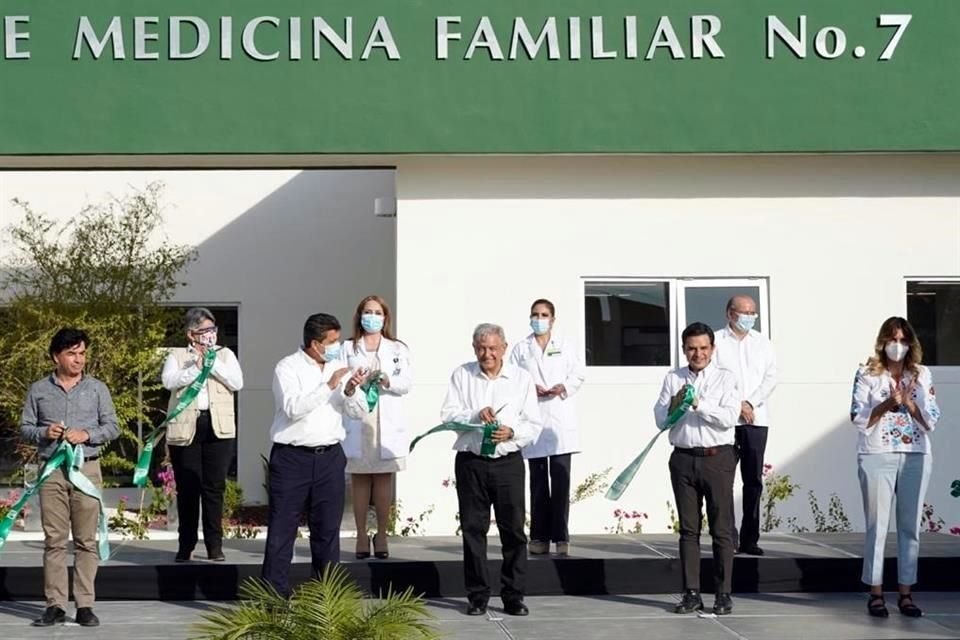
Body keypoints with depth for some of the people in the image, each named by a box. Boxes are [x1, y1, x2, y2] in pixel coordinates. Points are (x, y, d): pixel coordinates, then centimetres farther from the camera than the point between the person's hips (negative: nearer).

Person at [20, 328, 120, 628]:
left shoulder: (97, 388, 7)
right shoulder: (38, 390, 8)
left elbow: (112, 427, 6)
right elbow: (25, 428, 10)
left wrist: (88, 434, -11)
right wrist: (44, 433, -10)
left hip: (87, 469, 0)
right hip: (51, 471, 1)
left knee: (86, 540, -1)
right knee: (54, 540, 1)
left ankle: (85, 605, 3)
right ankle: (55, 605, 5)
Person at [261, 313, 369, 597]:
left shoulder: (339, 367, 11)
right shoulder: (288, 367, -4)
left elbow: (359, 412, 9)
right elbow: (293, 407, -20)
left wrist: (351, 392, -11)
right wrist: (329, 386, -21)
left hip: (330, 456, 5)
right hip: (292, 457, -5)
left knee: (328, 529, 9)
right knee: (282, 530, -1)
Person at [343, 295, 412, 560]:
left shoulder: (398, 349, 13)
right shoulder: (347, 348, 10)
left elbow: (406, 383, 1)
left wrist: (387, 381, -18)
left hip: (387, 422, 1)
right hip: (356, 421, -1)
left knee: (384, 479, 1)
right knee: (359, 479, 1)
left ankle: (381, 535, 8)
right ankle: (361, 536, 6)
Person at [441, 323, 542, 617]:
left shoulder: (522, 378, 7)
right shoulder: (461, 375, 7)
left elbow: (534, 425, 5)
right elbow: (448, 415, 0)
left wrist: (512, 433, -15)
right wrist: (476, 415, -16)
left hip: (508, 462, 0)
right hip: (470, 462, 0)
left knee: (513, 529, 0)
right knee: (473, 529, 3)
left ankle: (514, 596, 9)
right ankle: (477, 596, 12)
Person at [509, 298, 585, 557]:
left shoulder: (566, 345, 14)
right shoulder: (521, 349, 13)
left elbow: (579, 374, 8)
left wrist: (563, 387, -11)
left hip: (560, 419, 0)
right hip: (532, 418, 1)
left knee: (561, 479, -5)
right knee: (538, 481, 3)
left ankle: (561, 537, -2)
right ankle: (539, 537, 6)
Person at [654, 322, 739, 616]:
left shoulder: (725, 378, 3)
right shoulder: (673, 379, 11)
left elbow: (729, 417, -9)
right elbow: (660, 418, 6)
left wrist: (699, 404, -17)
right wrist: (673, 405, -13)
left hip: (717, 458, -3)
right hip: (683, 458, 3)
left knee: (722, 529, 0)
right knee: (688, 529, 6)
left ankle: (723, 594, 6)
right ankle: (691, 593, 11)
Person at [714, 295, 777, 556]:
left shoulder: (762, 343, 14)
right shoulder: (716, 341, 3)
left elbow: (771, 377, 6)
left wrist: (751, 403, -7)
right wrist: (737, 405, -11)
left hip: (756, 419, 3)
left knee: (754, 480, 3)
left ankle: (749, 539, 8)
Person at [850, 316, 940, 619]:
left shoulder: (922, 375, 9)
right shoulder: (867, 374, 3)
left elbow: (931, 421, 4)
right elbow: (858, 419, -4)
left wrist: (909, 403, -11)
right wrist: (888, 404, -17)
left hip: (916, 457, 3)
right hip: (877, 457, -2)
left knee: (910, 526, 5)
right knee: (877, 526, -2)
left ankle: (906, 594, 11)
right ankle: (876, 594, 4)